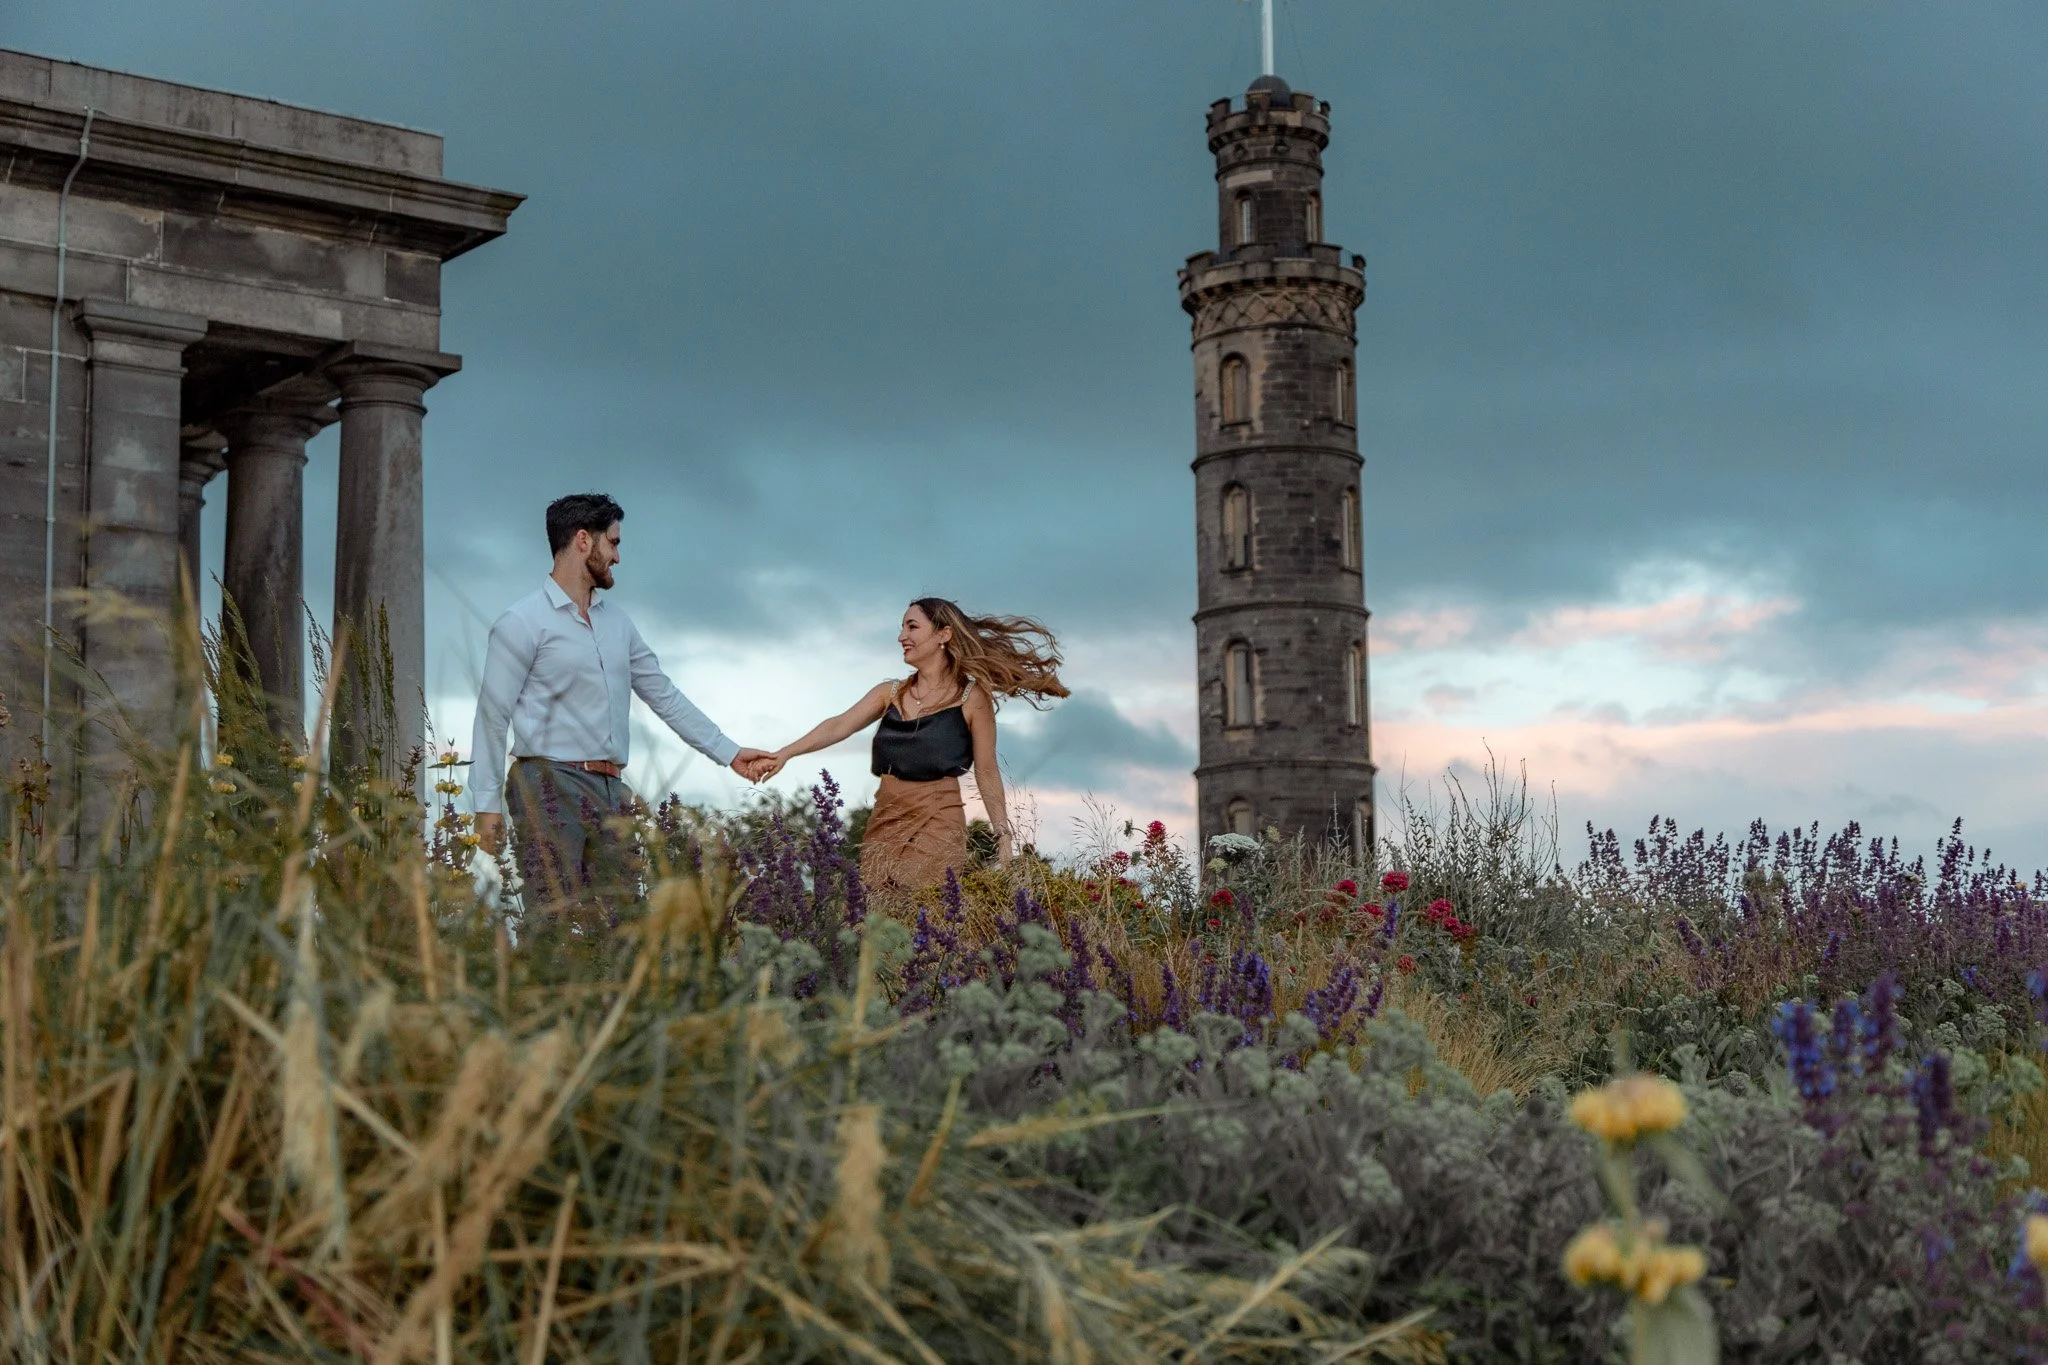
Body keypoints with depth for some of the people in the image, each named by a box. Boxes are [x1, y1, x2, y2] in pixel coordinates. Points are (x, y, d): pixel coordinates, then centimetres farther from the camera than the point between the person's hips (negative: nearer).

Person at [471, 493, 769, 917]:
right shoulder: (522, 623, -4)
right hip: (549, 786, -7)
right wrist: (487, 803, -11)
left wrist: (729, 753, 19)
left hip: (609, 789, 7)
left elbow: (663, 694, 22)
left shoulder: (617, 622, 18)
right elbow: (492, 717, -6)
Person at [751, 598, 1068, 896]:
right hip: (884, 823, 5)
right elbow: (839, 726, -2)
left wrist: (1003, 837, -1)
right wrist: (784, 753, -16)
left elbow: (986, 773, 1)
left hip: (936, 826, -5)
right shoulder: (889, 693, 11)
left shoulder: (971, 698, -1)